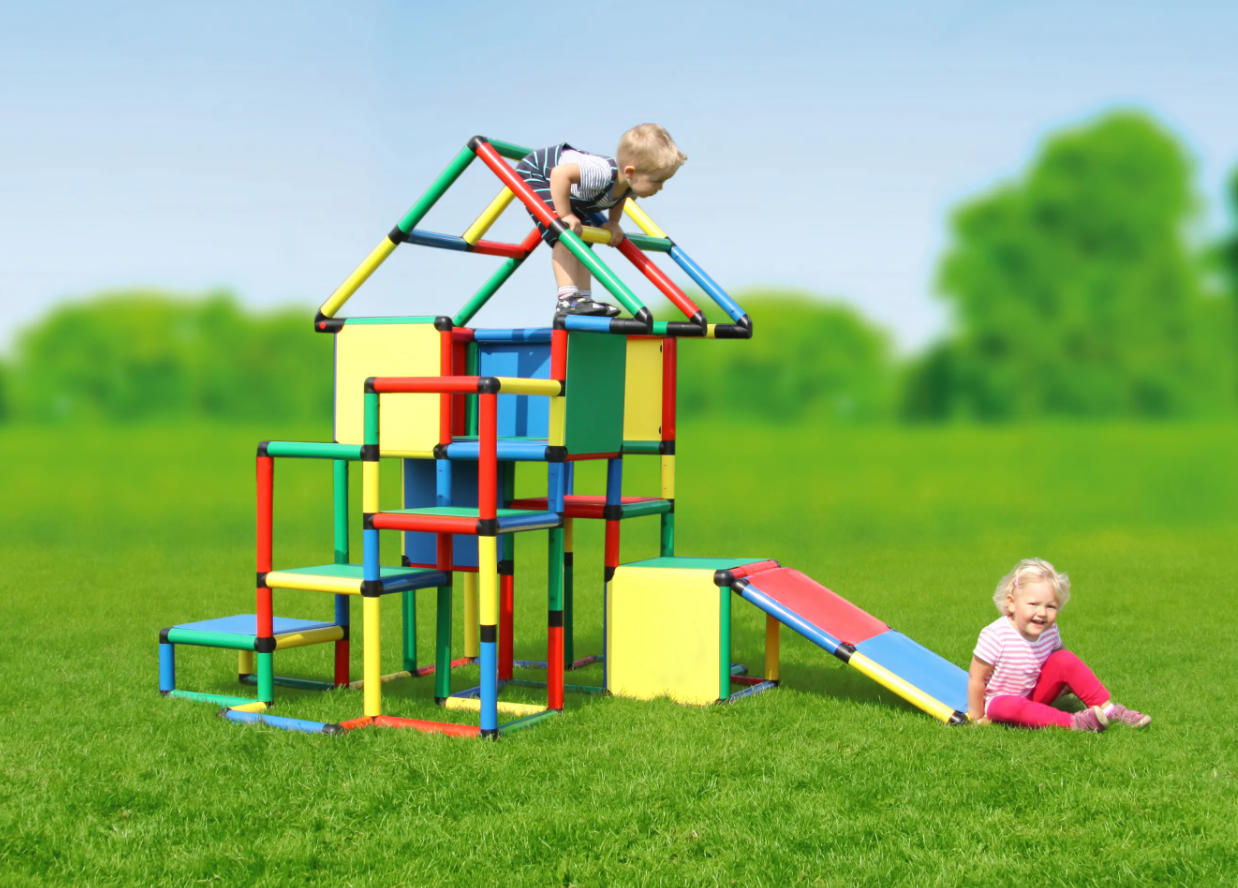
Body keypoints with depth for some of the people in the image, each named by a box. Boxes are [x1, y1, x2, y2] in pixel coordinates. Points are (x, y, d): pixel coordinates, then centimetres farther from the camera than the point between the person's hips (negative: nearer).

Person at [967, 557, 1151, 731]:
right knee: (1012, 706, -40)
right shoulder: (996, 636, -28)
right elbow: (976, 679, -22)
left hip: (1033, 696, 6)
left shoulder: (1049, 631, -10)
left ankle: (1107, 708, -8)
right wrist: (977, 717, -16)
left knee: (1065, 659, -12)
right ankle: (1071, 722, -37)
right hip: (998, 702, -5)